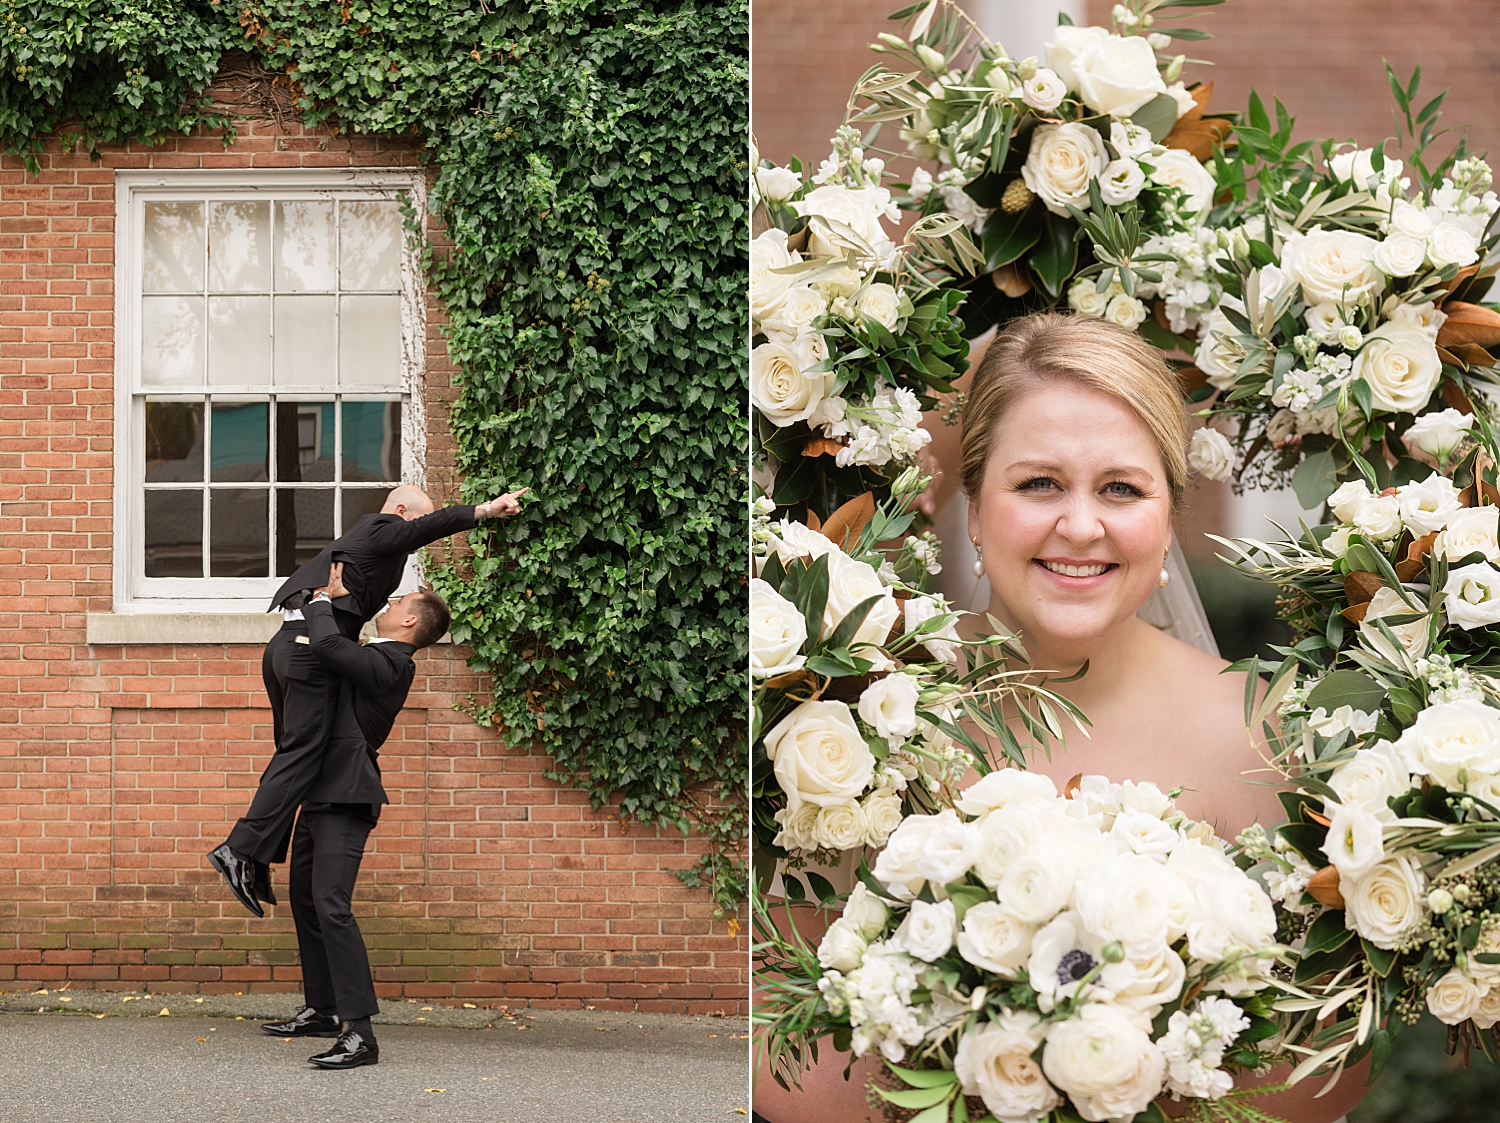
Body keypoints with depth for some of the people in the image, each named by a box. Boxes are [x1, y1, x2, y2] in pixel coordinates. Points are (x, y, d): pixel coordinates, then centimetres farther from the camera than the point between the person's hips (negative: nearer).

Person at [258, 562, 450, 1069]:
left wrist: (324, 600, -9)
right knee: (305, 899, 20)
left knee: (331, 905, -19)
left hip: (346, 799, -11)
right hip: (323, 796, 11)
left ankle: (359, 1032, -23)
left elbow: (327, 645, -26)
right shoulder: (380, 660, 15)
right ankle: (322, 1010, 32)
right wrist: (328, 602, 15)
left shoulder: (387, 663, -14)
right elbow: (329, 646, 29)